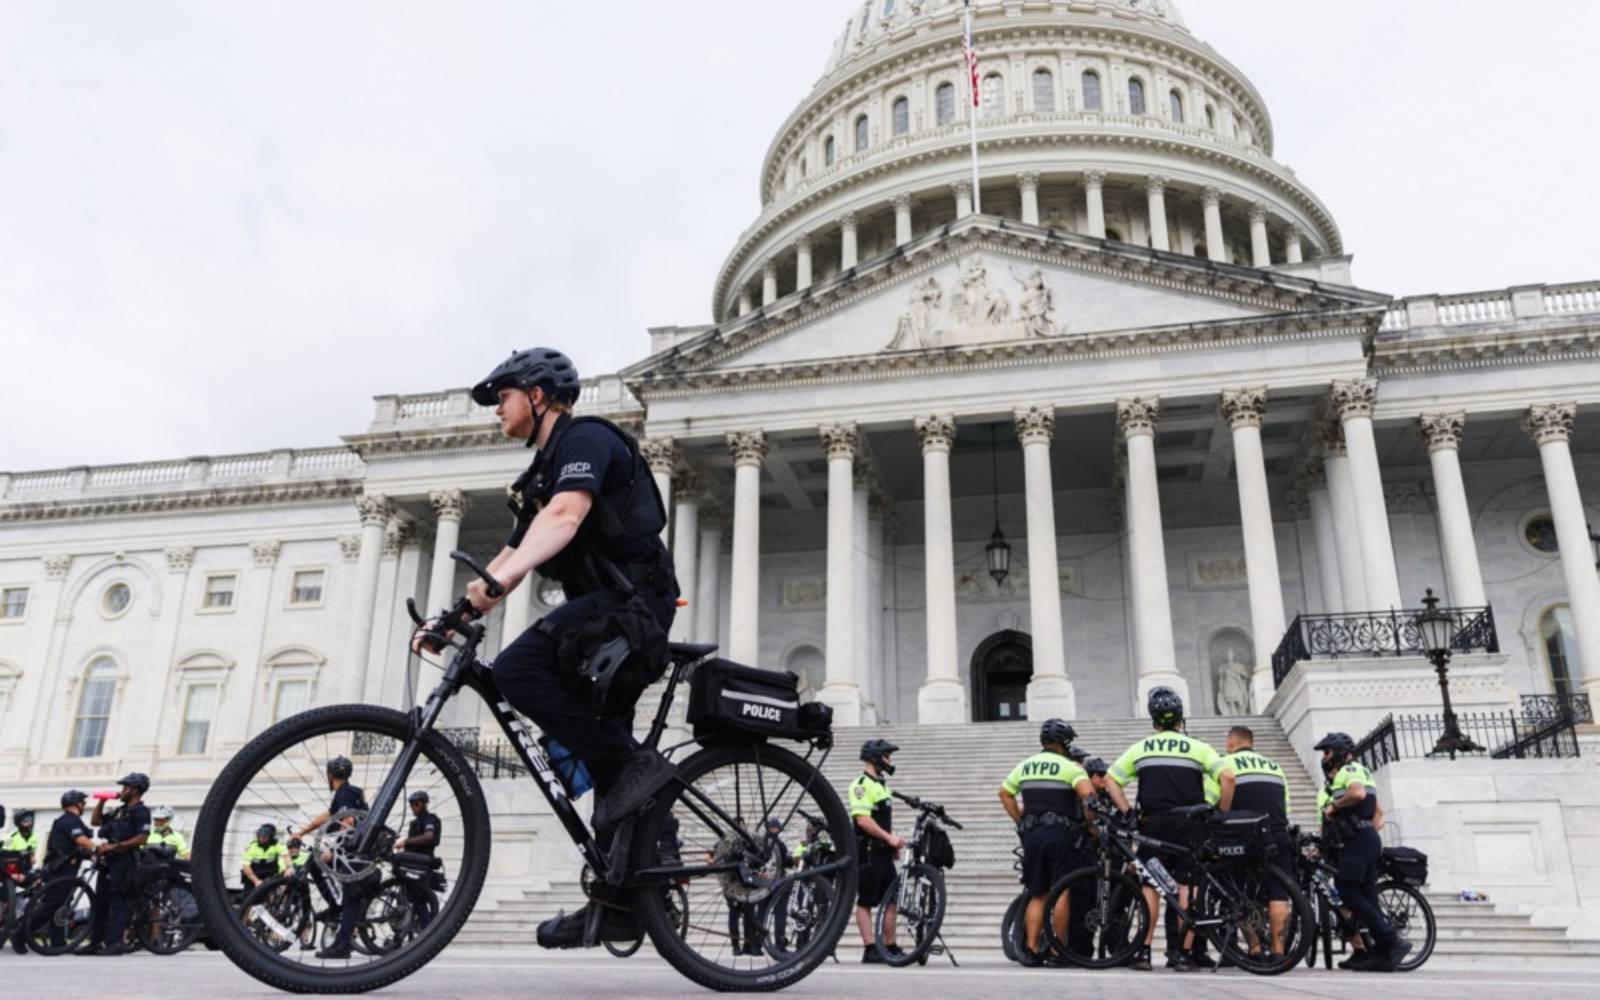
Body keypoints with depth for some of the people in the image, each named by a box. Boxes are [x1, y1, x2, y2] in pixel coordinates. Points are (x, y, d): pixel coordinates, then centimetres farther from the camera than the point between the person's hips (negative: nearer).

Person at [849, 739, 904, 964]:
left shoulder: (882, 784, 18)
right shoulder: (861, 784, -12)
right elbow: (863, 819, -21)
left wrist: (893, 844, 14)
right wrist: (890, 838, -20)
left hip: (883, 852, 9)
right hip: (867, 851, -9)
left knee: (891, 900, 8)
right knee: (865, 902, -2)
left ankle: (890, 947, 14)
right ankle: (869, 949, -1)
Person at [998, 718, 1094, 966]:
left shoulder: (1024, 766, 15)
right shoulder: (1069, 766, -3)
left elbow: (1005, 793, 17)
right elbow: (1087, 792, -18)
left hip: (1031, 835, 5)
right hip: (1060, 833, -5)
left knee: (1037, 895, 10)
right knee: (1061, 892, 1)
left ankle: (1032, 949, 3)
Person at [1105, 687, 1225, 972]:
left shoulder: (1140, 748, 10)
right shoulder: (1197, 747, 3)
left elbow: (1111, 781, 8)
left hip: (1154, 823, 1)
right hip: (1189, 823, -1)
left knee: (1150, 886, 7)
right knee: (1187, 887, 3)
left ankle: (1144, 951, 4)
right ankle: (1182, 953, 2)